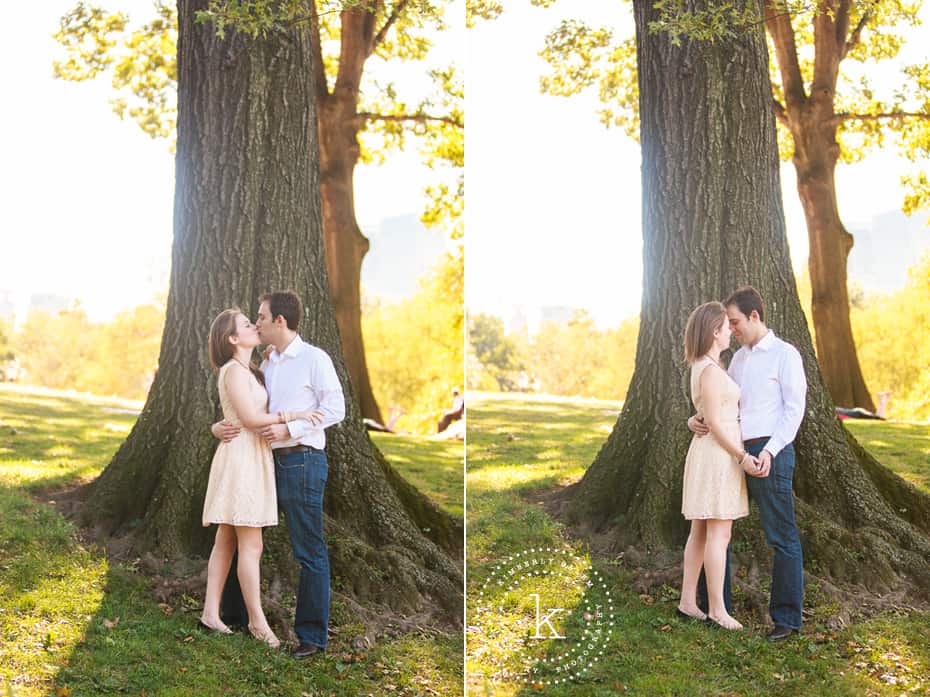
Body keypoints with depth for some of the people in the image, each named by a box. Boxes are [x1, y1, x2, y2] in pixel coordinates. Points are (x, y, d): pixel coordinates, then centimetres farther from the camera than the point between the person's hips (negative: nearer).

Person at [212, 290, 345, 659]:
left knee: (309, 553, -1)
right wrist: (219, 426, -2)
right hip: (269, 461, 8)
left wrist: (288, 429, -16)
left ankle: (312, 635, 7)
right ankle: (233, 613, 29)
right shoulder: (266, 365, 15)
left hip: (302, 462, -8)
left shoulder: (314, 359, -6)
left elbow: (335, 409, -11)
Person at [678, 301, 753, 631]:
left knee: (701, 532, 11)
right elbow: (714, 423, -19)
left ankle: (688, 602, 14)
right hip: (718, 455, -10)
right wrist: (742, 457, -16)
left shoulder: (704, 367, 13)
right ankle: (717, 609, -1)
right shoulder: (711, 371, -18)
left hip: (711, 453, 10)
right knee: (719, 534, -5)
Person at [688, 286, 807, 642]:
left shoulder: (785, 354, -5)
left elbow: (794, 409, -12)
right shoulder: (738, 359, 18)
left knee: (782, 538, -2)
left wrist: (770, 452, -22)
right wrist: (695, 420, -2)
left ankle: (787, 617, 5)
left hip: (770, 455, -8)